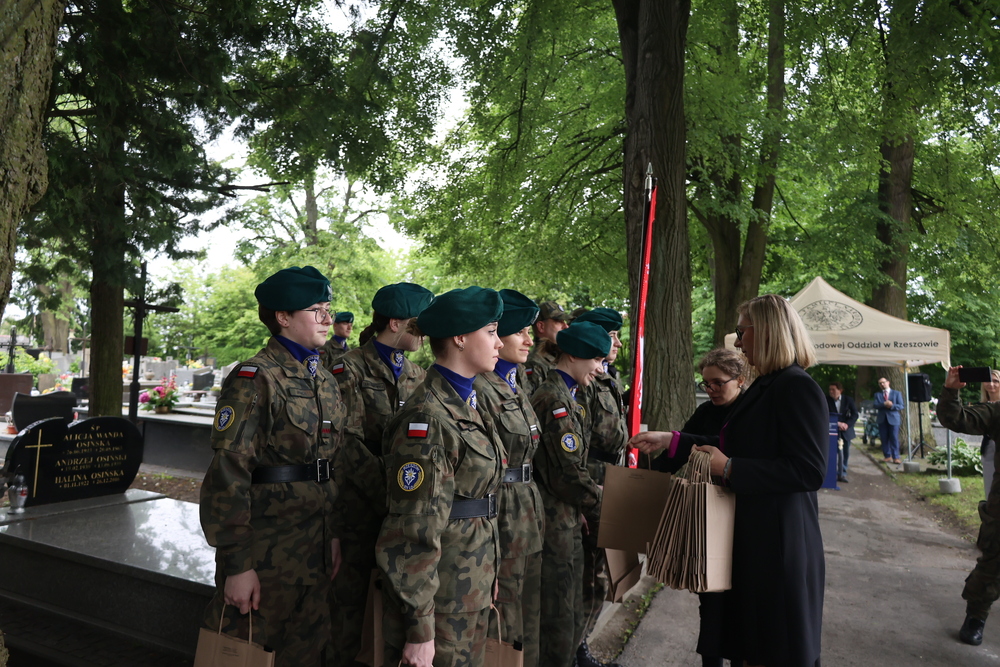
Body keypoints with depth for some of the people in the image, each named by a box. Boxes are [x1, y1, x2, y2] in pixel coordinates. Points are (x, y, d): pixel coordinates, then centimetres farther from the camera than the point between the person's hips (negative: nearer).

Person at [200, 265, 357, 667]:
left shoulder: (325, 380, 9)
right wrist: (236, 564, -17)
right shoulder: (254, 379, -13)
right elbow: (228, 473, -17)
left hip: (315, 547, 7)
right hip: (266, 549, -7)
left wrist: (335, 534, 11)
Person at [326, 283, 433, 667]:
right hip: (362, 498, -5)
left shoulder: (415, 373, 7)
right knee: (352, 585, 8)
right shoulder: (350, 369, -11)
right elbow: (348, 444, -15)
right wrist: (387, 491, -19)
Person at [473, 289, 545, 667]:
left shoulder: (515, 387, 11)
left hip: (529, 511, 9)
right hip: (500, 514, -9)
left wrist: (535, 509, 17)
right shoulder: (479, 390, -19)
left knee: (529, 610, 21)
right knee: (503, 615, 7)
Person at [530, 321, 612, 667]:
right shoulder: (556, 400, -20)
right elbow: (569, 473, -21)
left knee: (574, 612, 21)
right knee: (559, 617, 5)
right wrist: (600, 509, -7)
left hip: (567, 519, 10)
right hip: (556, 522, -10)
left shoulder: (568, 395, 12)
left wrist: (581, 507, 8)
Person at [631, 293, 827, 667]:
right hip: (751, 538, 9)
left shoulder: (798, 388, -19)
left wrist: (729, 469, -22)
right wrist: (671, 441, 11)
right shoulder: (765, 387, 11)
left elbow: (810, 471, -25)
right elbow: (733, 447, 15)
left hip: (780, 545, -9)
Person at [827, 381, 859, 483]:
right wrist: (837, 423, -21)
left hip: (846, 430, 3)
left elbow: (855, 414, -2)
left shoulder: (848, 400, 0)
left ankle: (842, 473, 17)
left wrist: (847, 424, -16)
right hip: (834, 430, -2)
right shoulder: (827, 400, -5)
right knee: (838, 453, -10)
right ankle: (841, 474, -3)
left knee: (845, 453, 7)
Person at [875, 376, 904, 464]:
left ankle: (895, 457, -3)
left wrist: (892, 406, -15)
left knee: (894, 439, -6)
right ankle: (887, 456, 10)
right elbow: (876, 405, -2)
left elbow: (901, 406, 1)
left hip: (893, 418, -2)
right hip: (882, 419, 2)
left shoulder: (897, 393, 9)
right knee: (884, 439, 3)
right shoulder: (877, 394, 13)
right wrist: (884, 404, -19)